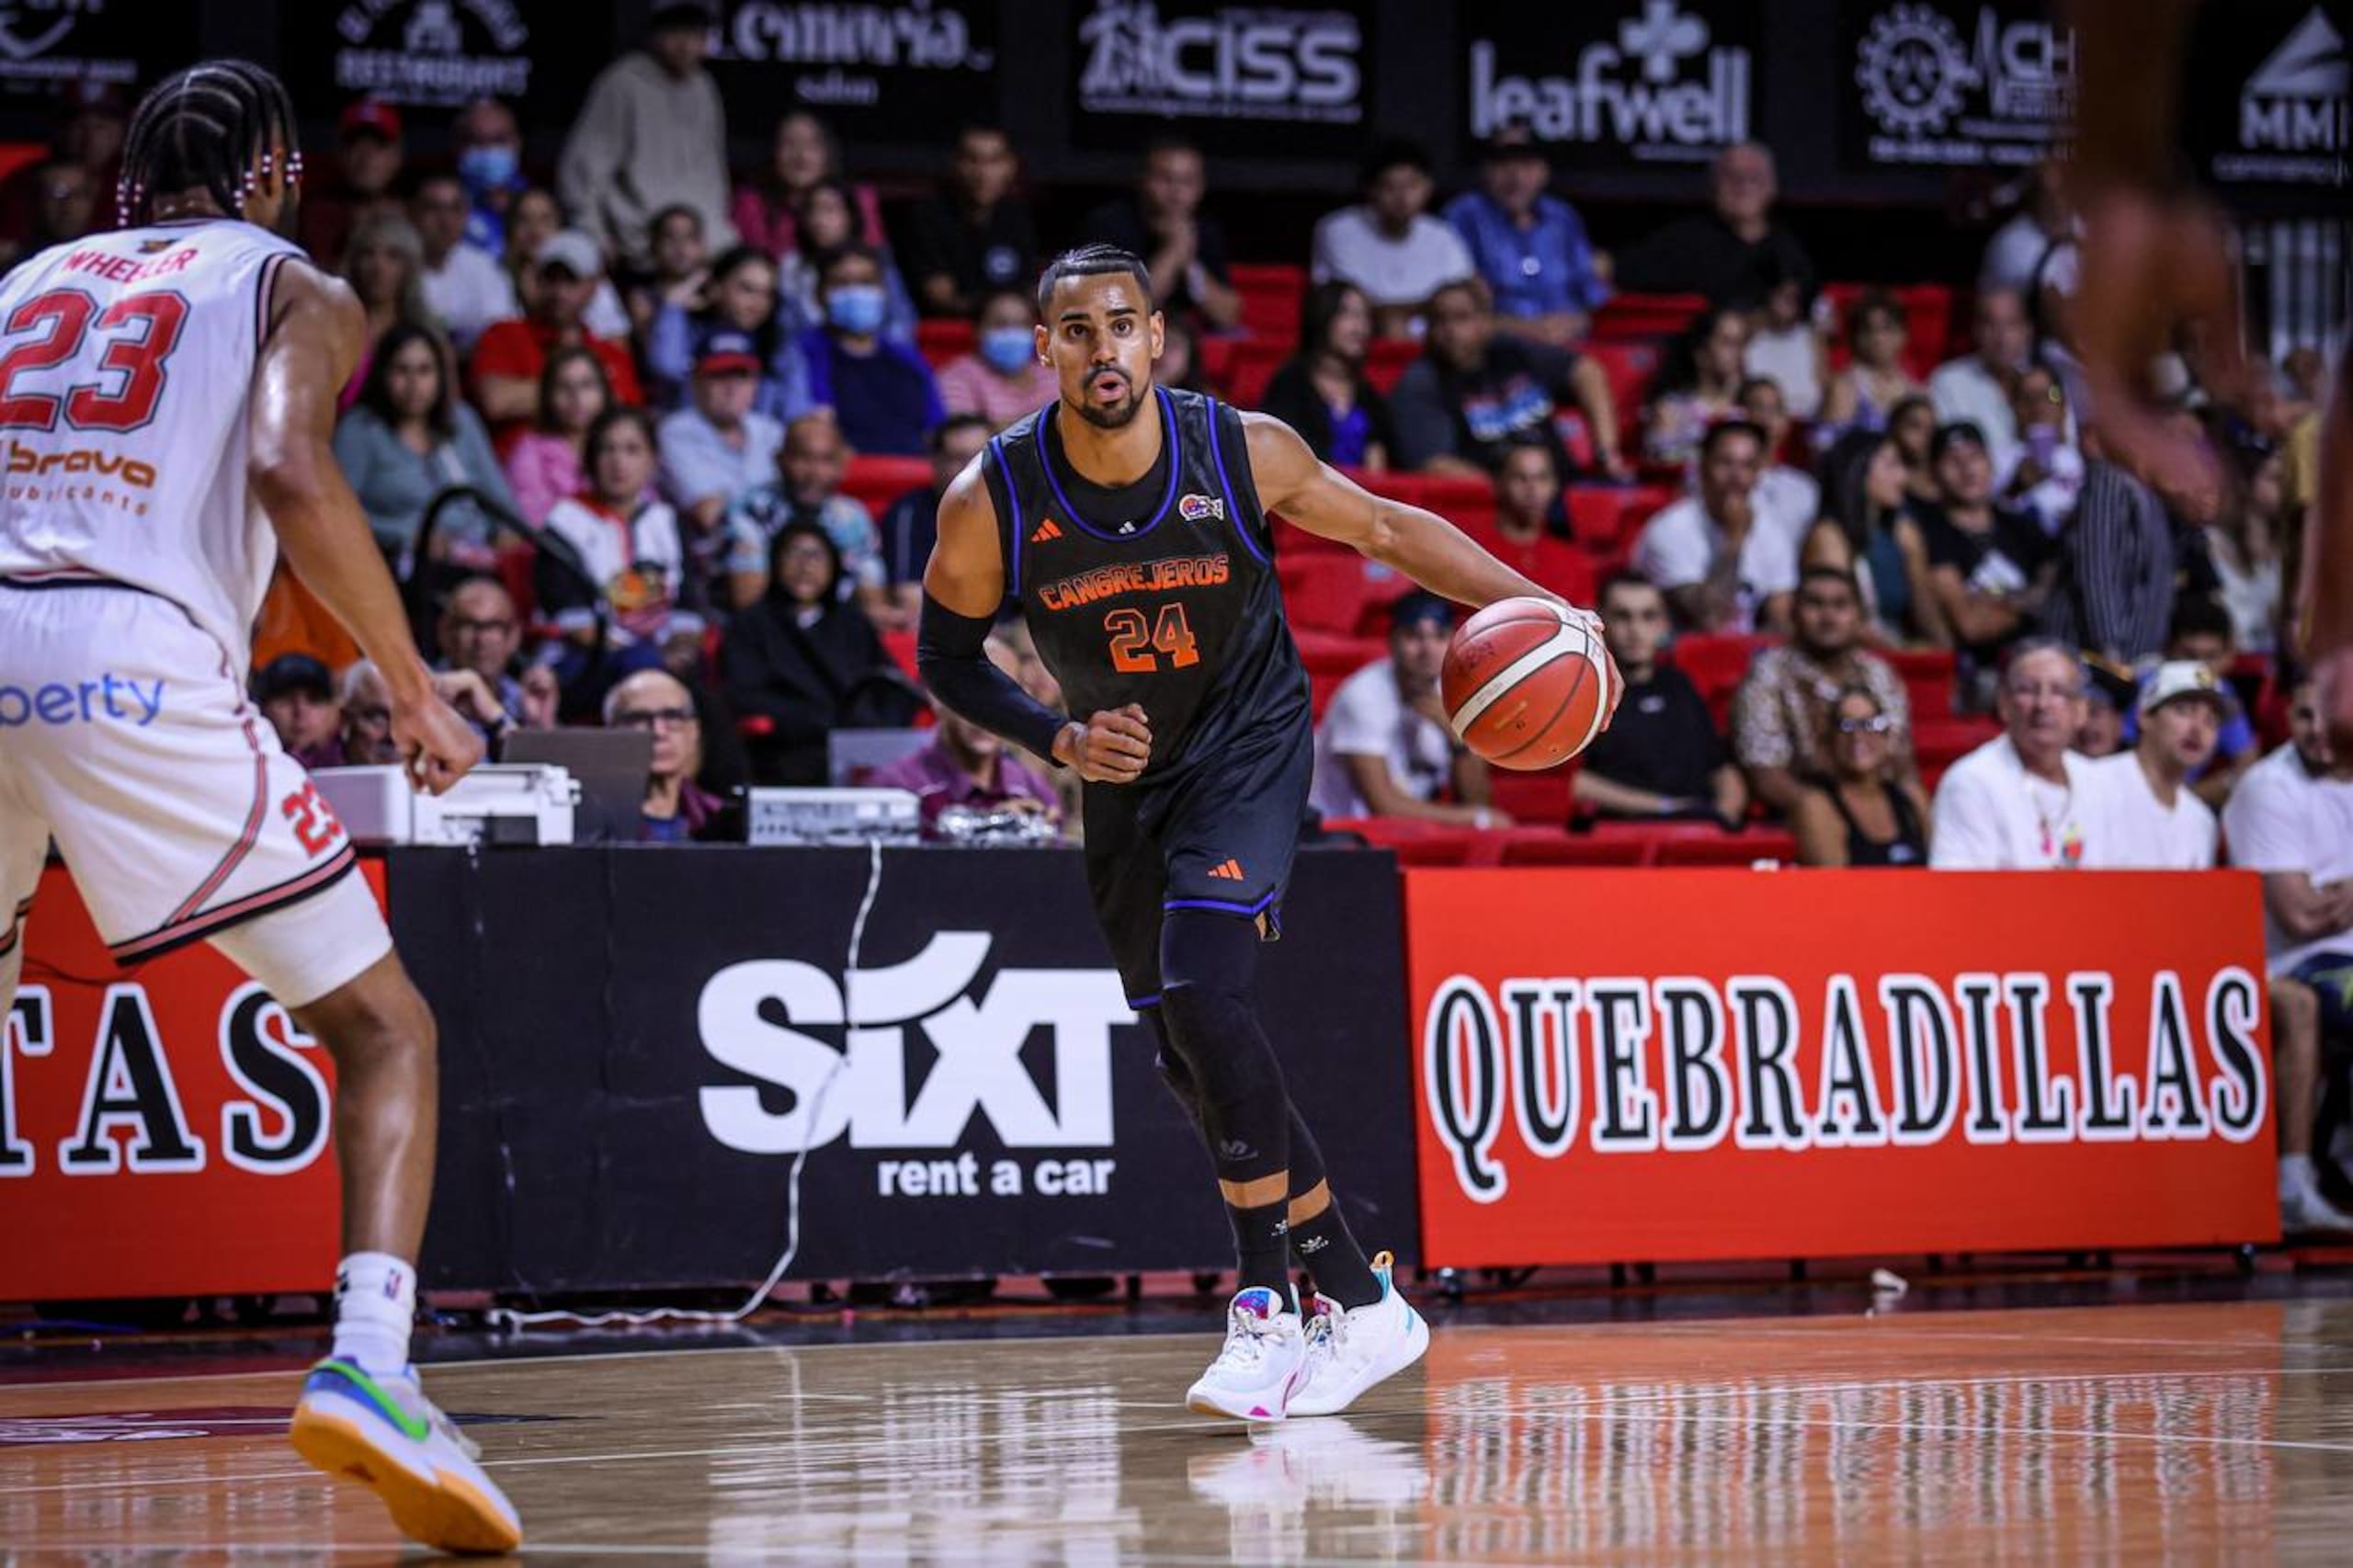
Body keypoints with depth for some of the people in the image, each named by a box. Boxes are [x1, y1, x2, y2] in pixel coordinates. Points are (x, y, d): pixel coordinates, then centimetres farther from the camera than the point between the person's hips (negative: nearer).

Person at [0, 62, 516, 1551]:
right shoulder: (296, 288, 16)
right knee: (384, 1029, 6)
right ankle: (368, 1363, -16)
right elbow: (289, 473, -5)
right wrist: (415, 689, 1)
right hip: (133, 656, -4)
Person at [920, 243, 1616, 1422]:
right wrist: (1061, 739, -18)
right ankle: (1361, 1303, 22)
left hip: (1249, 744, -4)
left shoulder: (1242, 451, -19)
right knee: (1190, 1057, 7)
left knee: (1202, 994, -24)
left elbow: (1383, 529, -3)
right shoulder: (991, 502, -18)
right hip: (1125, 773, 4)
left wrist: (1532, 605, -12)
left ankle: (1266, 1311, -16)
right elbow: (945, 654, -3)